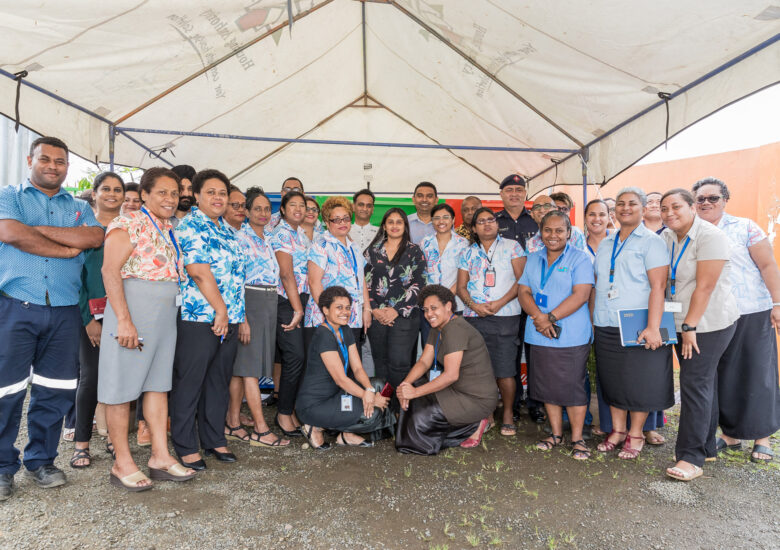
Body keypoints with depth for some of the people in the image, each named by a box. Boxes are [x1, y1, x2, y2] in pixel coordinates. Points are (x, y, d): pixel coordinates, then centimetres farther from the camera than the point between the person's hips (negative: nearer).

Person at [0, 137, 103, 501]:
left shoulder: (78, 207, 16)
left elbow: (94, 237, -5)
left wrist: (39, 230, -8)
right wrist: (67, 249, -6)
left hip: (64, 311, 3)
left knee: (54, 391, 8)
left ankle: (41, 460, 23)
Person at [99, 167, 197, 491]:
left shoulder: (171, 230, 15)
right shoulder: (129, 224, -8)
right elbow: (110, 271, -15)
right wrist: (124, 319, -21)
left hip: (166, 315, 8)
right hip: (133, 310, -8)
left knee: (158, 383, 10)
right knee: (122, 385, 1)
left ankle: (160, 456, 18)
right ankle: (122, 463, 13)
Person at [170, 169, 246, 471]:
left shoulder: (226, 229, 18)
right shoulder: (188, 226, -7)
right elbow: (199, 271, -16)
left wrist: (237, 313, 14)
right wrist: (220, 310, -15)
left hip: (229, 320, 8)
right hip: (198, 318, -8)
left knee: (219, 382, 14)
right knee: (189, 383, 2)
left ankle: (214, 440, 26)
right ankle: (186, 447, 14)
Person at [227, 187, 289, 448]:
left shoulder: (268, 240, 19)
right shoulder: (240, 238, -6)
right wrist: (242, 318, -18)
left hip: (269, 303, 8)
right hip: (250, 301, -8)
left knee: (242, 367, 10)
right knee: (250, 366, -5)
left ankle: (233, 424, 17)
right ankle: (261, 430, -2)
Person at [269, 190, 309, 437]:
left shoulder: (300, 234, 18)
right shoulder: (281, 234, -8)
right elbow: (286, 273, -15)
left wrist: (301, 305, 14)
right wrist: (297, 308, -15)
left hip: (301, 298, 8)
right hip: (285, 301, -8)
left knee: (296, 357, 9)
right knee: (295, 356, -9)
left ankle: (290, 409, 19)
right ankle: (283, 414, 5)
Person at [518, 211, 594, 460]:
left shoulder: (579, 258, -2)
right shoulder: (533, 259, 13)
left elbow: (581, 295, -12)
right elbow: (523, 292, 7)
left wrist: (550, 317, -18)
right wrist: (538, 316, -12)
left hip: (571, 337, -5)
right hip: (540, 336, 5)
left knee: (572, 386, -1)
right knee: (547, 386, 11)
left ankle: (577, 438, 13)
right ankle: (556, 433, 25)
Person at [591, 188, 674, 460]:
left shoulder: (651, 241, -4)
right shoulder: (605, 244, 15)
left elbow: (658, 286, -13)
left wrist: (653, 327, -21)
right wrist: (592, 318, 12)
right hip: (605, 328, 6)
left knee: (638, 382, 3)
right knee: (611, 381, 11)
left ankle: (635, 434, 19)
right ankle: (617, 430, 26)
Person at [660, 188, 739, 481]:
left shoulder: (710, 236, -16)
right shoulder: (667, 237, 7)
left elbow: (705, 286, -19)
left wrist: (690, 326, -18)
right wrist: (684, 326, 6)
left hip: (709, 322, -7)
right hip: (683, 323, 7)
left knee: (696, 385, -8)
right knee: (703, 384, 14)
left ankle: (691, 457, -2)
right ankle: (707, 448, 25)